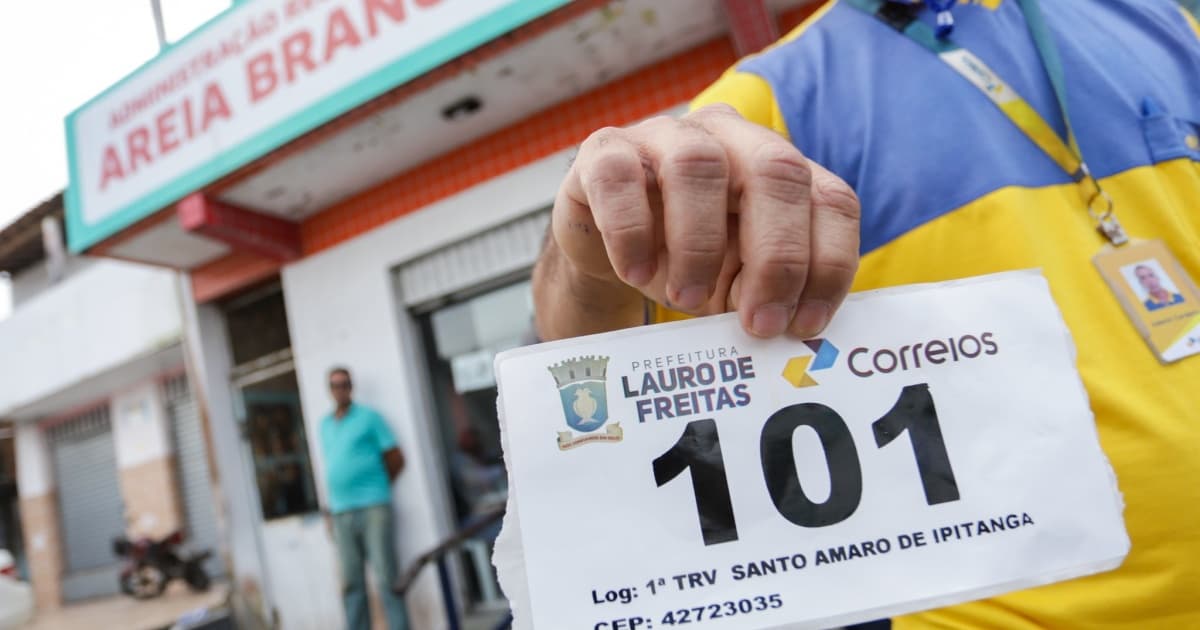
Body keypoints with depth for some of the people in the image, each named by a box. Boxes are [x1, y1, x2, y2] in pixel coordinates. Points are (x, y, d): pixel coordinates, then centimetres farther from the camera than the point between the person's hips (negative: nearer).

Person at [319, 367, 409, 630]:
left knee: (386, 578, -4)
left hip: (373, 508, -4)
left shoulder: (368, 417, 1)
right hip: (340, 513, 5)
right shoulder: (324, 424, 16)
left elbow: (397, 460, 1)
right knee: (351, 583, 7)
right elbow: (331, 467, 20)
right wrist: (331, 509, 15)